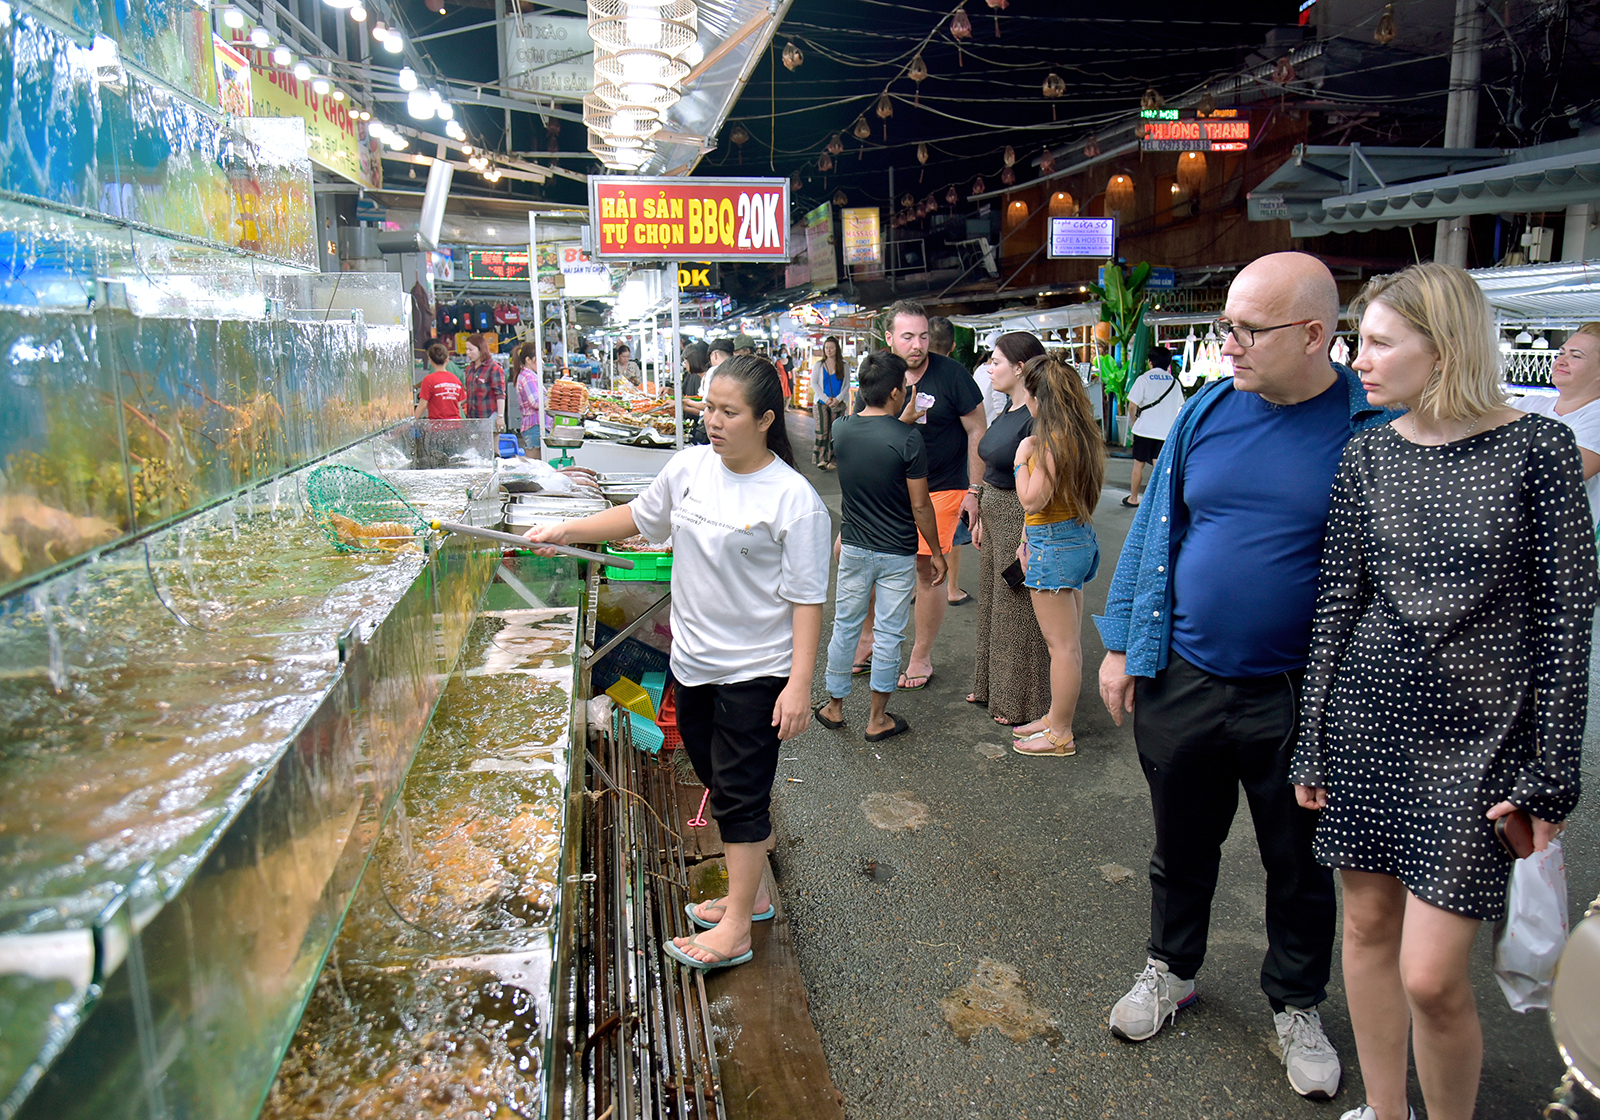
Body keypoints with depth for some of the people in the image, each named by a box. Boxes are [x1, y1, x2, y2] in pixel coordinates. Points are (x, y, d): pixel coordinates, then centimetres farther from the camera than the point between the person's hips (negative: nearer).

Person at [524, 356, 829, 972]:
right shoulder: (690, 467, 0)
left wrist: (800, 683, -19)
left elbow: (806, 597, -16)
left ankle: (734, 930, 15)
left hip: (755, 672, -7)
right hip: (692, 661, 7)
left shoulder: (793, 499, -17)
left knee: (741, 793, 1)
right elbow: (639, 516, 17)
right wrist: (563, 530, 11)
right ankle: (751, 892, 37)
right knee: (719, 783, 19)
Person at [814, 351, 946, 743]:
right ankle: (878, 719, 17)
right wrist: (936, 553, -2)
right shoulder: (908, 438, -18)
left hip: (854, 548, 4)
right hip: (897, 554, -4)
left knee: (845, 626, 16)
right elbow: (920, 506, -13)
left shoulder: (842, 430, -4)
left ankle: (835, 707, 28)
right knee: (888, 634, 7)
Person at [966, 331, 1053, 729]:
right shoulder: (1008, 412, 10)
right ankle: (993, 686, 35)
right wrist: (982, 518, 19)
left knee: (1018, 610, 2)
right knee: (993, 602, 19)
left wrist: (1026, 543, -24)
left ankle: (1020, 704, 17)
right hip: (996, 515, 10)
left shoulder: (1037, 417, -21)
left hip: (1022, 520, -10)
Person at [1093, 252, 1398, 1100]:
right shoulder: (1208, 410, -2)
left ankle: (1297, 1005, 40)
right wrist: (1122, 645, 4)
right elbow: (1155, 527, 5)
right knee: (1181, 844, 20)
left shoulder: (1371, 428, -11)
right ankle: (1171, 969, 44)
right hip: (1181, 681, 3)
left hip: (1299, 701, -2)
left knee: (1299, 864, 17)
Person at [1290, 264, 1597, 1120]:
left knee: (1431, 977, -4)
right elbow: (1336, 602, 5)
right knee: (1367, 925, 13)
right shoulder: (1366, 455, 3)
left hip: (1476, 737, -3)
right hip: (1366, 722, 4)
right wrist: (1312, 744, 6)